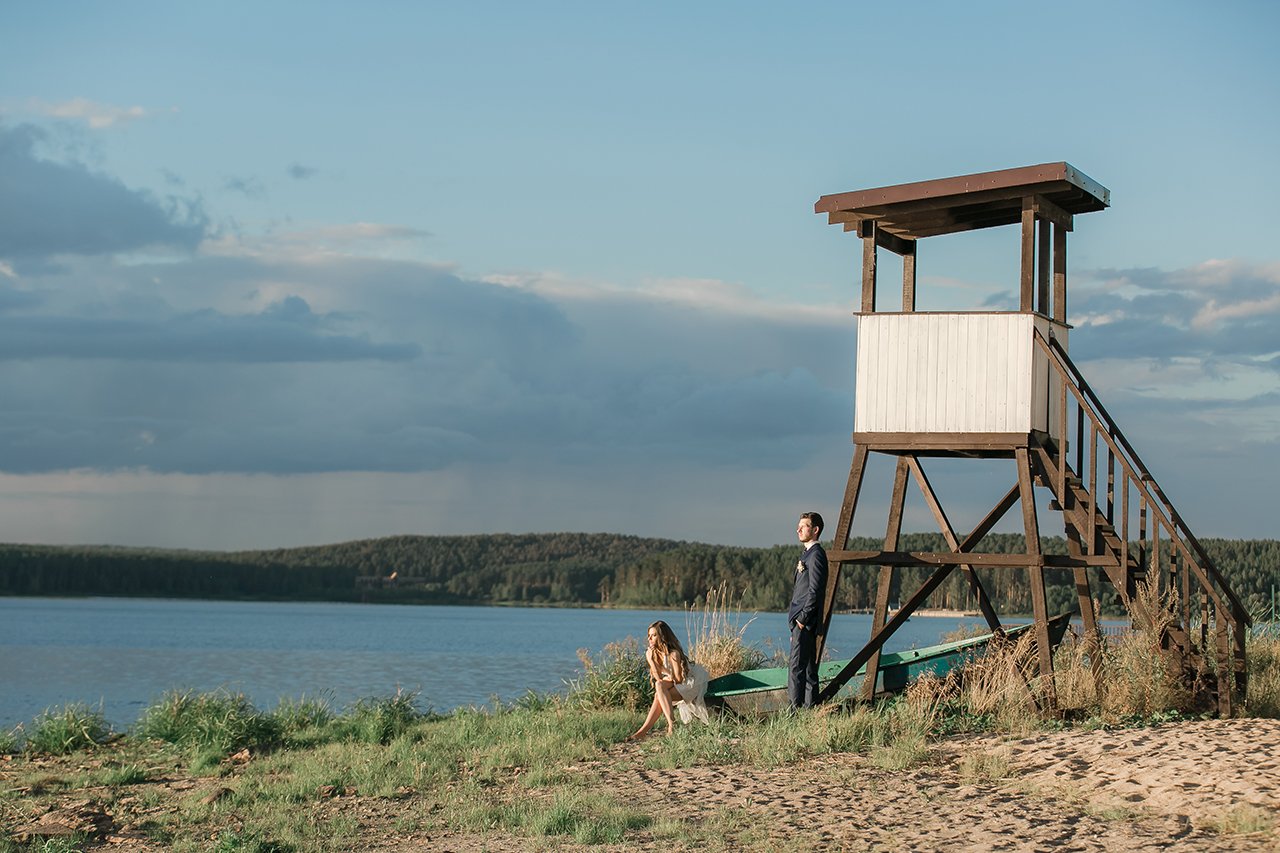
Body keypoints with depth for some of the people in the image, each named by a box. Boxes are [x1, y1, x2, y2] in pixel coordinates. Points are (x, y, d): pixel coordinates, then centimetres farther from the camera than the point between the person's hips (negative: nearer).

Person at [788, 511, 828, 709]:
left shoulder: (816, 554, -11)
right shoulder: (807, 554, 20)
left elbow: (815, 590, -18)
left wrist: (802, 618, -18)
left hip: (805, 622, -10)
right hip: (801, 621, 10)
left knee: (796, 668, -13)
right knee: (808, 668, 12)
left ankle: (796, 709, -15)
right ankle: (809, 707, 15)